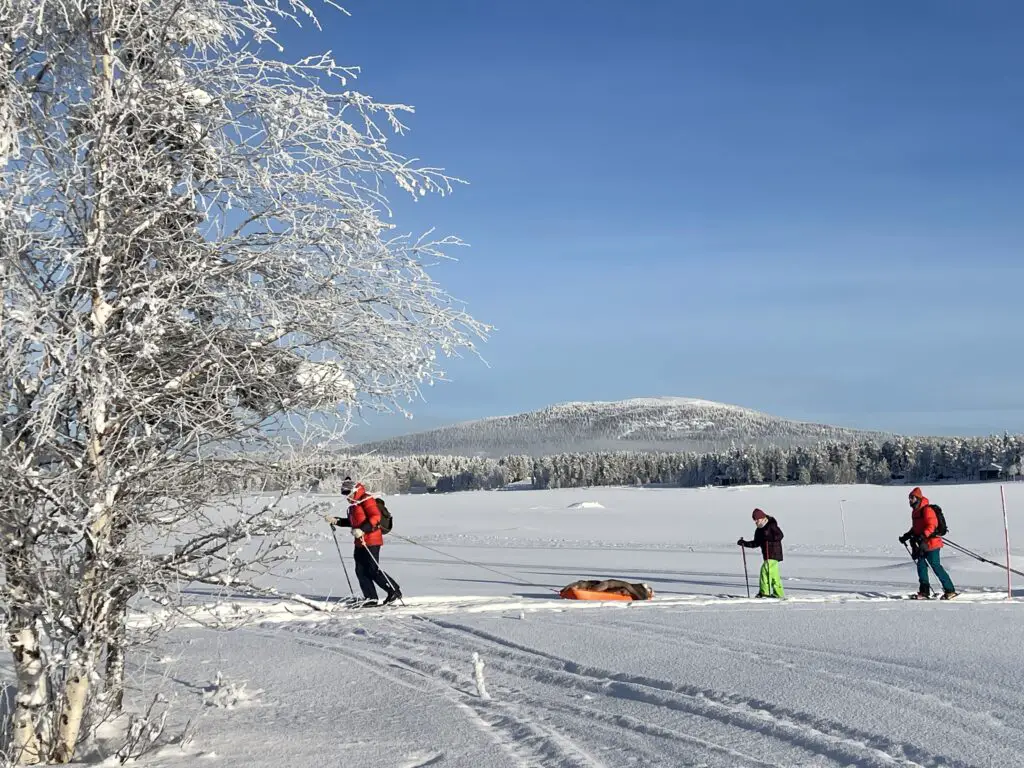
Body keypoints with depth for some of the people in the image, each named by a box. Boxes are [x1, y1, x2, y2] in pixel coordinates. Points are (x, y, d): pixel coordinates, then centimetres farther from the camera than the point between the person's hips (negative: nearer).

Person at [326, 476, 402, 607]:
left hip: (371, 541, -10)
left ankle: (395, 591, 1)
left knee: (373, 570, -9)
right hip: (360, 542, 10)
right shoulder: (353, 504, 18)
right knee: (361, 571, 4)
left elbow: (375, 517, -21)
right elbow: (352, 522, 28)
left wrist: (362, 530, -30)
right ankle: (371, 598, 7)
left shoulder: (366, 500, -11)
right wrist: (336, 521, 18)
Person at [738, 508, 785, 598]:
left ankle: (764, 592, -14)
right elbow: (756, 543, 14)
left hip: (774, 554, -9)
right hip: (767, 555, 9)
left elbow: (779, 536, -17)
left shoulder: (772, 526, -9)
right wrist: (745, 543, 3)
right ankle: (778, 594, 16)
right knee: (774, 574, 11)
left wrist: (769, 538, -29)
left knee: (765, 570, -16)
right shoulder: (759, 530, 14)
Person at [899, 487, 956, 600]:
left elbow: (931, 525, -23)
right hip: (923, 545, 9)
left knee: (936, 566, -6)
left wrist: (922, 536, -32)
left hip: (932, 543, -9)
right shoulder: (915, 511, 16)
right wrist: (906, 536, 17)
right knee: (921, 565, 3)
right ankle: (924, 592, 6)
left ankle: (950, 590, 2)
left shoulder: (927, 510, -14)